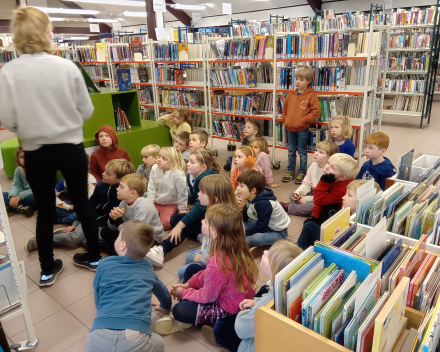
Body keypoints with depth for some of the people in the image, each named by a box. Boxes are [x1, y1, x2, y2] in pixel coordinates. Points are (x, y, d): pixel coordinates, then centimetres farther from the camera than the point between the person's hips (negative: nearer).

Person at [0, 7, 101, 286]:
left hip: (36, 153, 0)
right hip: (71, 148, 0)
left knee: (45, 211, 15)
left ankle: (48, 270, 29)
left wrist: (30, 124, 13)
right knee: (82, 202, 17)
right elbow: (87, 111, -5)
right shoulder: (68, 67, -10)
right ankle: (94, 257, 32)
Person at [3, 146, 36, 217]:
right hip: (22, 194, 6)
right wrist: (13, 196, -22)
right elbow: (16, 185, -1)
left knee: (32, 197, -40)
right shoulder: (18, 170, 2)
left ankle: (14, 207, -18)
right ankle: (21, 208, -23)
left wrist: (20, 196, -26)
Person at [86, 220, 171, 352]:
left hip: (101, 337, 1)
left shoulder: (104, 264, 13)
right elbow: (160, 288, 39)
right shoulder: (147, 266, 18)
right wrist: (166, 304, 62)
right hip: (135, 339, 0)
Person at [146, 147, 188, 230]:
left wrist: (182, 209, -7)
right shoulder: (154, 168, -12)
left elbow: (182, 193, -15)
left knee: (164, 224, -16)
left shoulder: (178, 174, -26)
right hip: (156, 202, 4)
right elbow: (151, 189, -3)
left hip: (171, 204, -4)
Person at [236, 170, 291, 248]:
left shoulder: (263, 204, -32)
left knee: (255, 238, -34)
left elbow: (261, 228, -26)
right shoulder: (249, 199, -7)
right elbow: (244, 219, 1)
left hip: (278, 232, -8)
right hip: (263, 225, 8)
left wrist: (245, 233, -14)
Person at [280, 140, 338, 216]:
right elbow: (307, 184, 6)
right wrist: (298, 193, -14)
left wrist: (306, 199, -21)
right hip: (312, 193, 8)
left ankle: (289, 207, -17)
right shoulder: (313, 166, -1)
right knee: (292, 195, 2)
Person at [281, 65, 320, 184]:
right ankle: (290, 171, 25)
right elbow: (285, 109, 18)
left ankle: (302, 173, 17)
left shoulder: (311, 95, -8)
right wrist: (285, 120, 6)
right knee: (291, 151, 14)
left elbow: (316, 112, -12)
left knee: (302, 151, 6)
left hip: (302, 129, -5)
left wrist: (303, 120, -15)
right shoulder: (291, 95, 8)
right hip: (290, 128, 5)